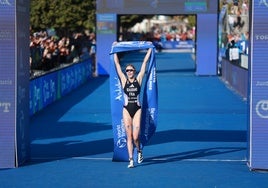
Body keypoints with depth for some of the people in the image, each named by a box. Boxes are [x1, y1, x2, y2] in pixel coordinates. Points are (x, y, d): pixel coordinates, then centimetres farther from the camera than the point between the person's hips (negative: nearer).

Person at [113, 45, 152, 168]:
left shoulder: (138, 79, 3)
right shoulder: (124, 80, 4)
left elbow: (144, 62, 6)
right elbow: (117, 63, 7)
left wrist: (150, 49, 9)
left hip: (137, 109, -1)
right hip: (127, 110, 1)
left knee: (135, 137, -7)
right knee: (129, 137, 0)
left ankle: (139, 151, 23)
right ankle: (131, 160, 4)